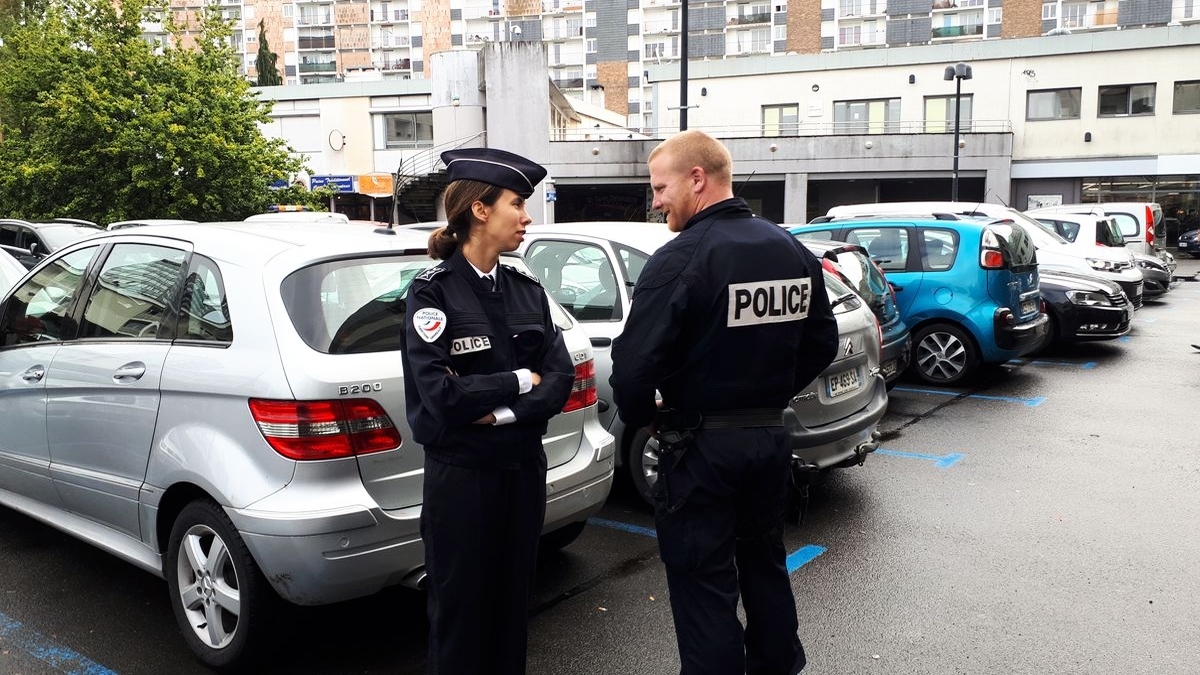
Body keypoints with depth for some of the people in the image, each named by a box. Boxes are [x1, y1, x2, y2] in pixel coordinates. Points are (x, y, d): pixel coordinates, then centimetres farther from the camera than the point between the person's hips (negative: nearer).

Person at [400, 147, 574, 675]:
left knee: (513, 600, 16)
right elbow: (441, 393, -21)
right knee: (460, 606, 9)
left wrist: (500, 413, -17)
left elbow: (560, 379, -3)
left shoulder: (527, 291, 5)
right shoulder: (432, 292, -11)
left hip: (524, 468, 5)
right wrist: (522, 381, -11)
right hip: (460, 473, -5)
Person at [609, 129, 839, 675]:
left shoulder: (680, 259, -19)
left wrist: (640, 418, -5)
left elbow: (635, 362, -23)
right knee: (764, 564, 24)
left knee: (705, 587, 6)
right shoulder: (793, 251, 4)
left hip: (701, 446, -7)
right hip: (770, 436, 8)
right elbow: (821, 344, 12)